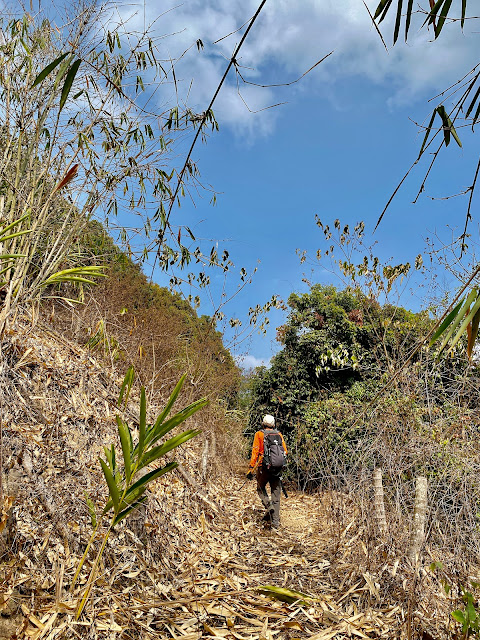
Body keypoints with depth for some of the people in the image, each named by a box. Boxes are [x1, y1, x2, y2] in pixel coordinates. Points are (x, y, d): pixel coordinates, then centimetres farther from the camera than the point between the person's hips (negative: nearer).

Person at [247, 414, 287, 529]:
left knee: (261, 488, 20)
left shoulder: (259, 434, -1)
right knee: (276, 494, 10)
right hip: (278, 468, 3)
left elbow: (255, 451, -7)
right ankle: (275, 521, 9)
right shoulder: (279, 435, 9)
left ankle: (268, 506, -4)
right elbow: (285, 451, 9)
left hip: (264, 467, -3)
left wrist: (251, 468, -7)